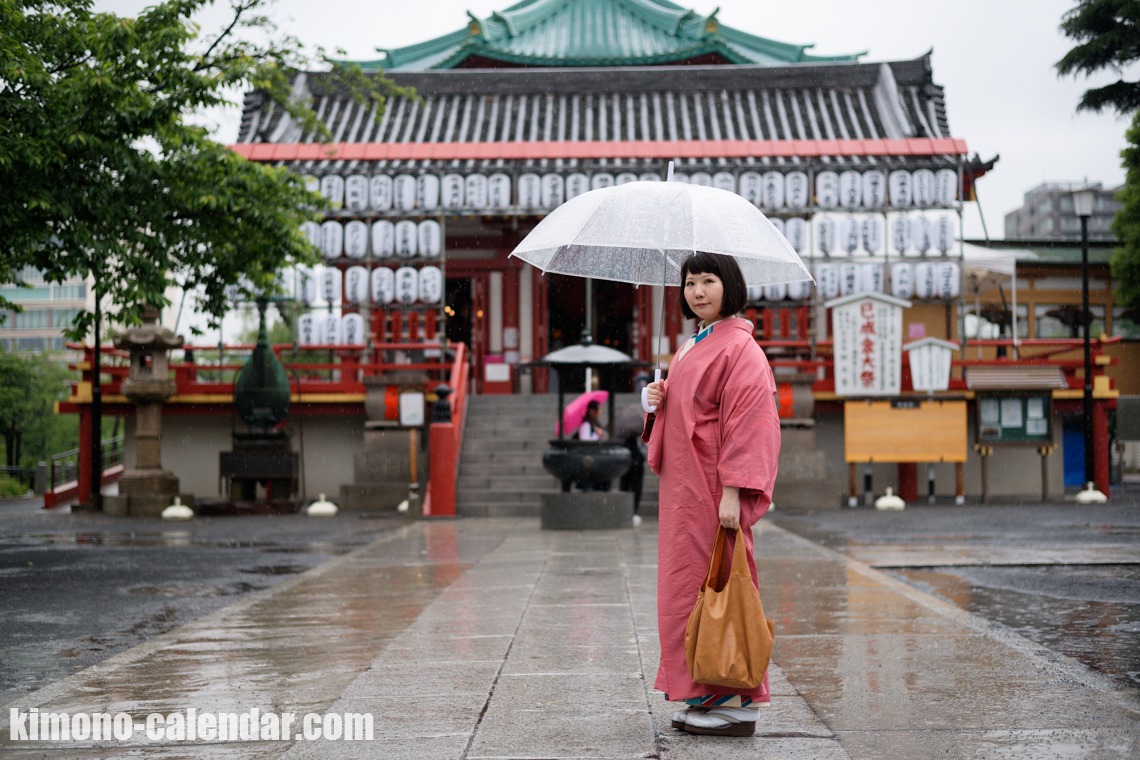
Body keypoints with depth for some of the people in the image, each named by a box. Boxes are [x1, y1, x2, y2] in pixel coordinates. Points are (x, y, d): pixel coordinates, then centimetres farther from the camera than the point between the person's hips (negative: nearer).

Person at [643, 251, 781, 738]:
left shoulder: (738, 347, -11)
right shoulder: (690, 348, 18)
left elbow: (747, 423, -17)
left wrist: (732, 492, -22)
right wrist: (660, 402, 4)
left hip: (713, 489, -9)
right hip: (684, 489, 9)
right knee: (689, 584, 10)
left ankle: (738, 703, 0)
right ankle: (708, 697, 17)